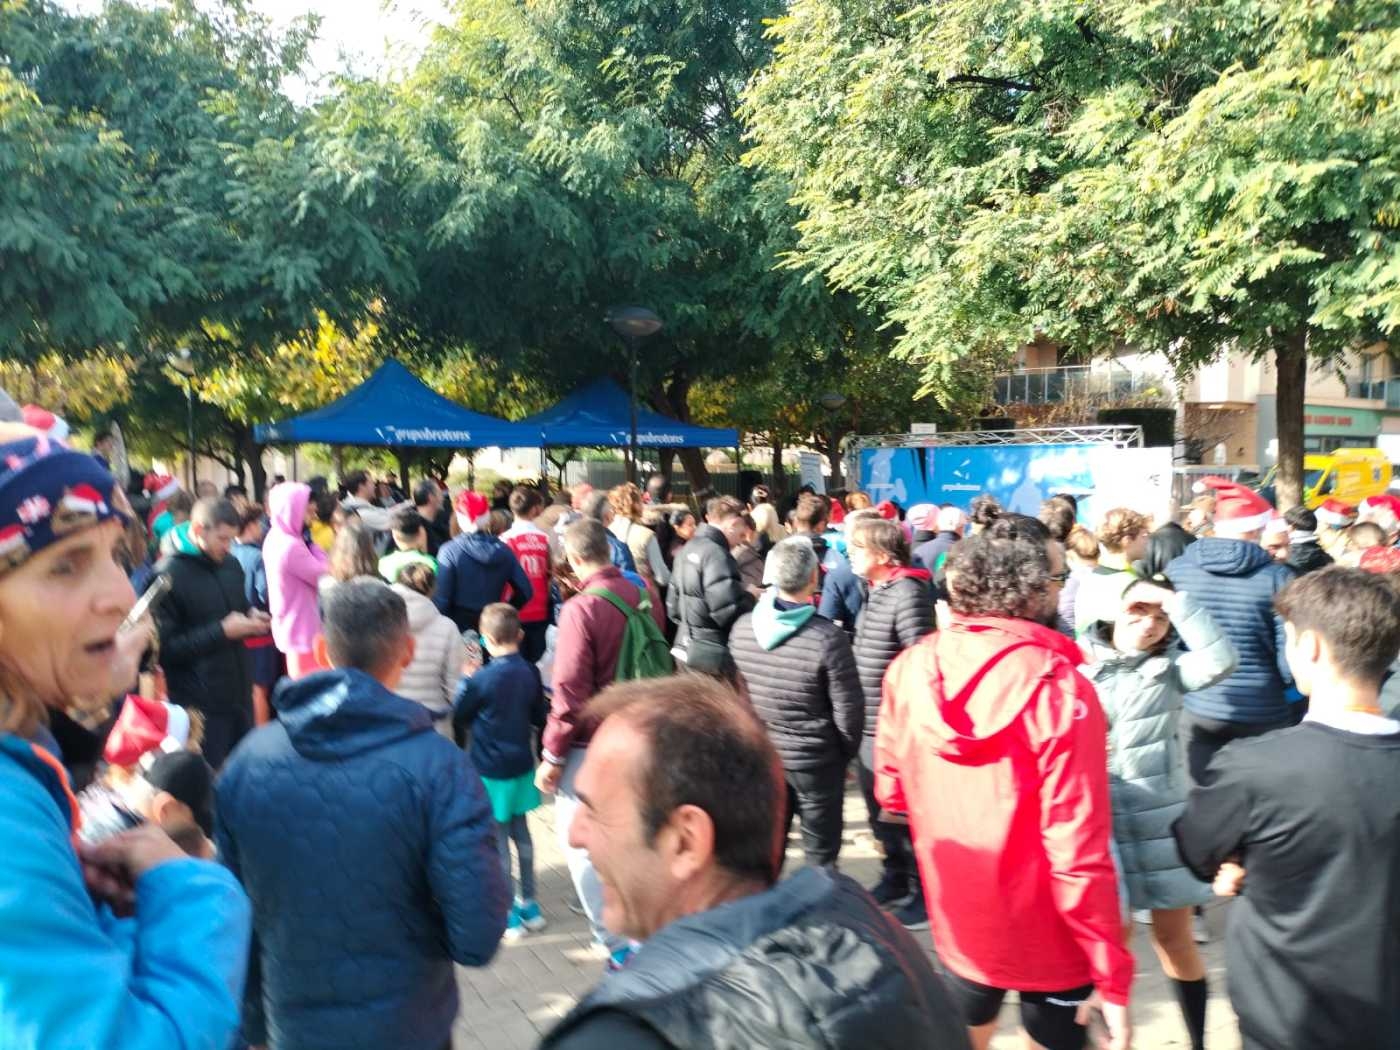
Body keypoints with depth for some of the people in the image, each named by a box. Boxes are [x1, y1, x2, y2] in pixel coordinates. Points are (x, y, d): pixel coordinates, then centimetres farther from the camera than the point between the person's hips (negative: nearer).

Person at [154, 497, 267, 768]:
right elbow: (164, 648, -16)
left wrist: (253, 619, 1)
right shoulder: (168, 576, -13)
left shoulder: (232, 565, 9)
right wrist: (222, 632, -20)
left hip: (240, 695, 6)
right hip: (201, 705, -6)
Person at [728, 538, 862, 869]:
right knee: (820, 854, 12)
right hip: (816, 760, -4)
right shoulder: (828, 637, -23)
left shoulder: (742, 628, -8)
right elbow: (848, 709, -15)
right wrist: (847, 753, 3)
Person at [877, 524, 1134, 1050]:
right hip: (1046, 941, -4)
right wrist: (1111, 973, -13)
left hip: (958, 922, 4)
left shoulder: (911, 668, -10)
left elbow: (891, 791, 2)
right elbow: (1078, 852, -24)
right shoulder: (1058, 687, -26)